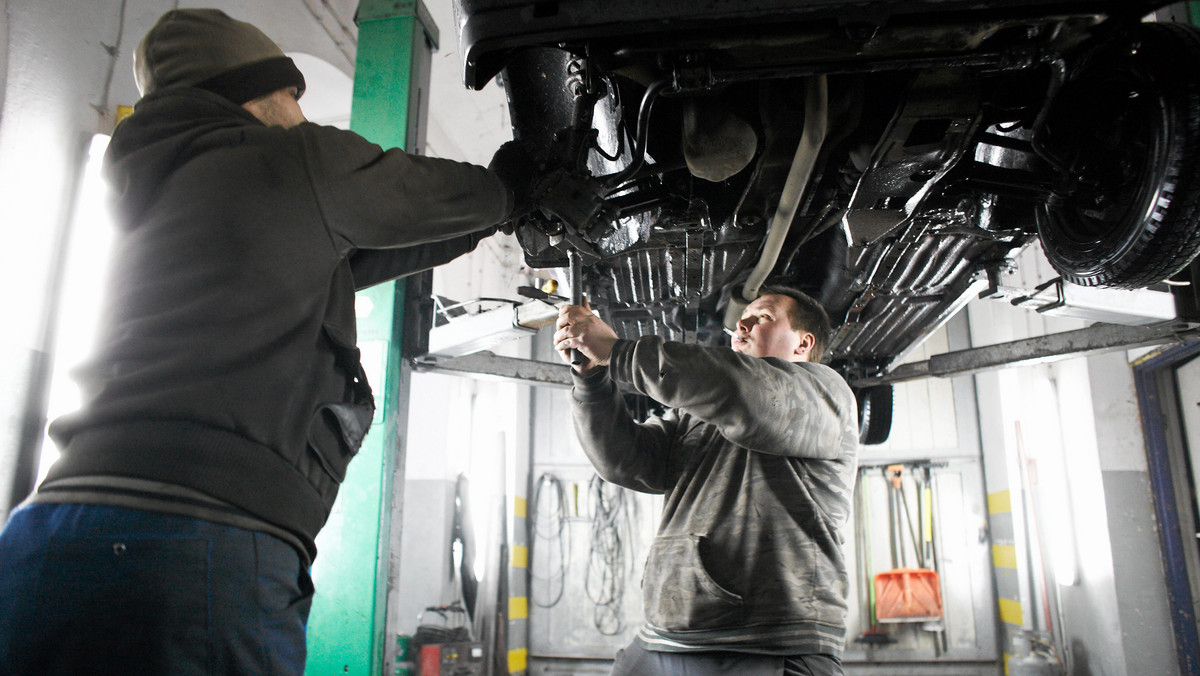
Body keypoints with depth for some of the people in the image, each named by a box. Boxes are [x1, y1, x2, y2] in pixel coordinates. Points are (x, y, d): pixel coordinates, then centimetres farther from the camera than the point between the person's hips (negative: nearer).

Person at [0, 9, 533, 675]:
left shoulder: (155, 201, 27)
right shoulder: (292, 157, 2)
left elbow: (335, 260, 32)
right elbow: (444, 196, 14)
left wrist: (484, 220, 38)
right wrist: (509, 180, 37)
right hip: (198, 540, -9)